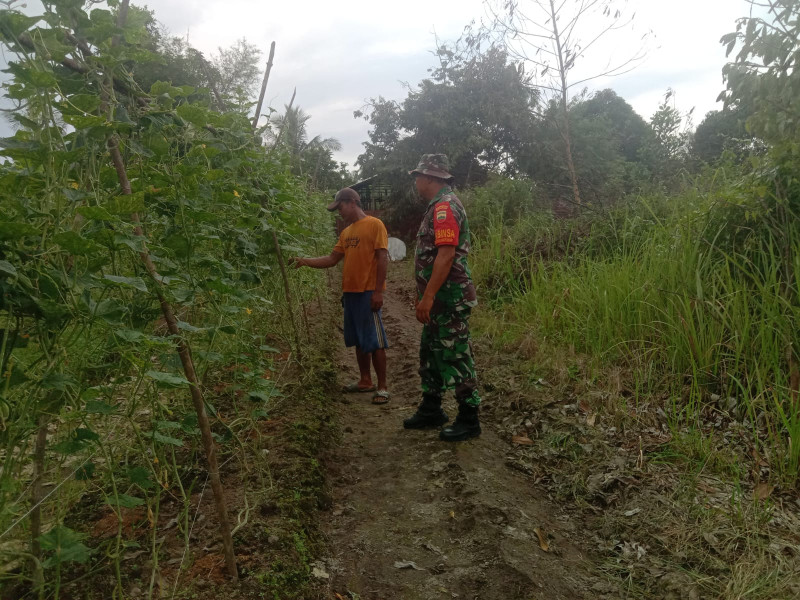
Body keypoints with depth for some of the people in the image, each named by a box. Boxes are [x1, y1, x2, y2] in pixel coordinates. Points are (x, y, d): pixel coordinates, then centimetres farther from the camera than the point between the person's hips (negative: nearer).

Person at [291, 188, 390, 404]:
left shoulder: (374, 224, -6)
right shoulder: (346, 232, 16)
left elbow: (382, 258, -11)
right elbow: (331, 260, 16)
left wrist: (378, 291, -16)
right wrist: (305, 261, 3)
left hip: (368, 293, -8)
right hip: (350, 293, 8)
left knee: (375, 341, -4)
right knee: (359, 340, 13)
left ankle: (382, 387, 3)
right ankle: (365, 381, 24)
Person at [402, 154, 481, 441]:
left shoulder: (445, 206, -15)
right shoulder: (438, 206, 17)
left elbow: (446, 255, -23)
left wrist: (428, 296, -24)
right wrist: (425, 296, 21)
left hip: (449, 299, -11)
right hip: (438, 299, 11)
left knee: (455, 357, -3)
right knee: (430, 353, 17)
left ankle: (468, 420, 8)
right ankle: (431, 410, 30)